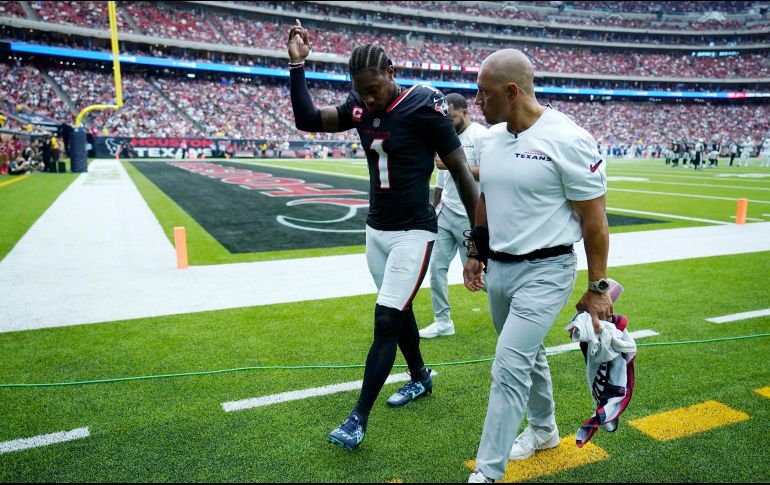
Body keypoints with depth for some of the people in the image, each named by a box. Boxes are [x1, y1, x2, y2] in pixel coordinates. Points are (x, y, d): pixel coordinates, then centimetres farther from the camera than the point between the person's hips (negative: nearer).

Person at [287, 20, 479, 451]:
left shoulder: (424, 107, -16)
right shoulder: (360, 107, 3)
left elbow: (461, 171, -12)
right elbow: (307, 120, 5)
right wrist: (297, 64, -5)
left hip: (414, 232, -7)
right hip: (376, 229, 7)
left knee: (386, 322, -6)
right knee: (399, 312, 19)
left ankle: (359, 419, 6)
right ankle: (421, 378, 42)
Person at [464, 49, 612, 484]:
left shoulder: (567, 139, -18)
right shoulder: (491, 137, 4)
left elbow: (594, 220, -13)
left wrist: (598, 288, -9)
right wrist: (476, 253, 17)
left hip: (545, 272, -7)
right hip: (499, 269, 7)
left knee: (509, 369, -7)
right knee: (529, 356, 22)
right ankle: (544, 430, 46)